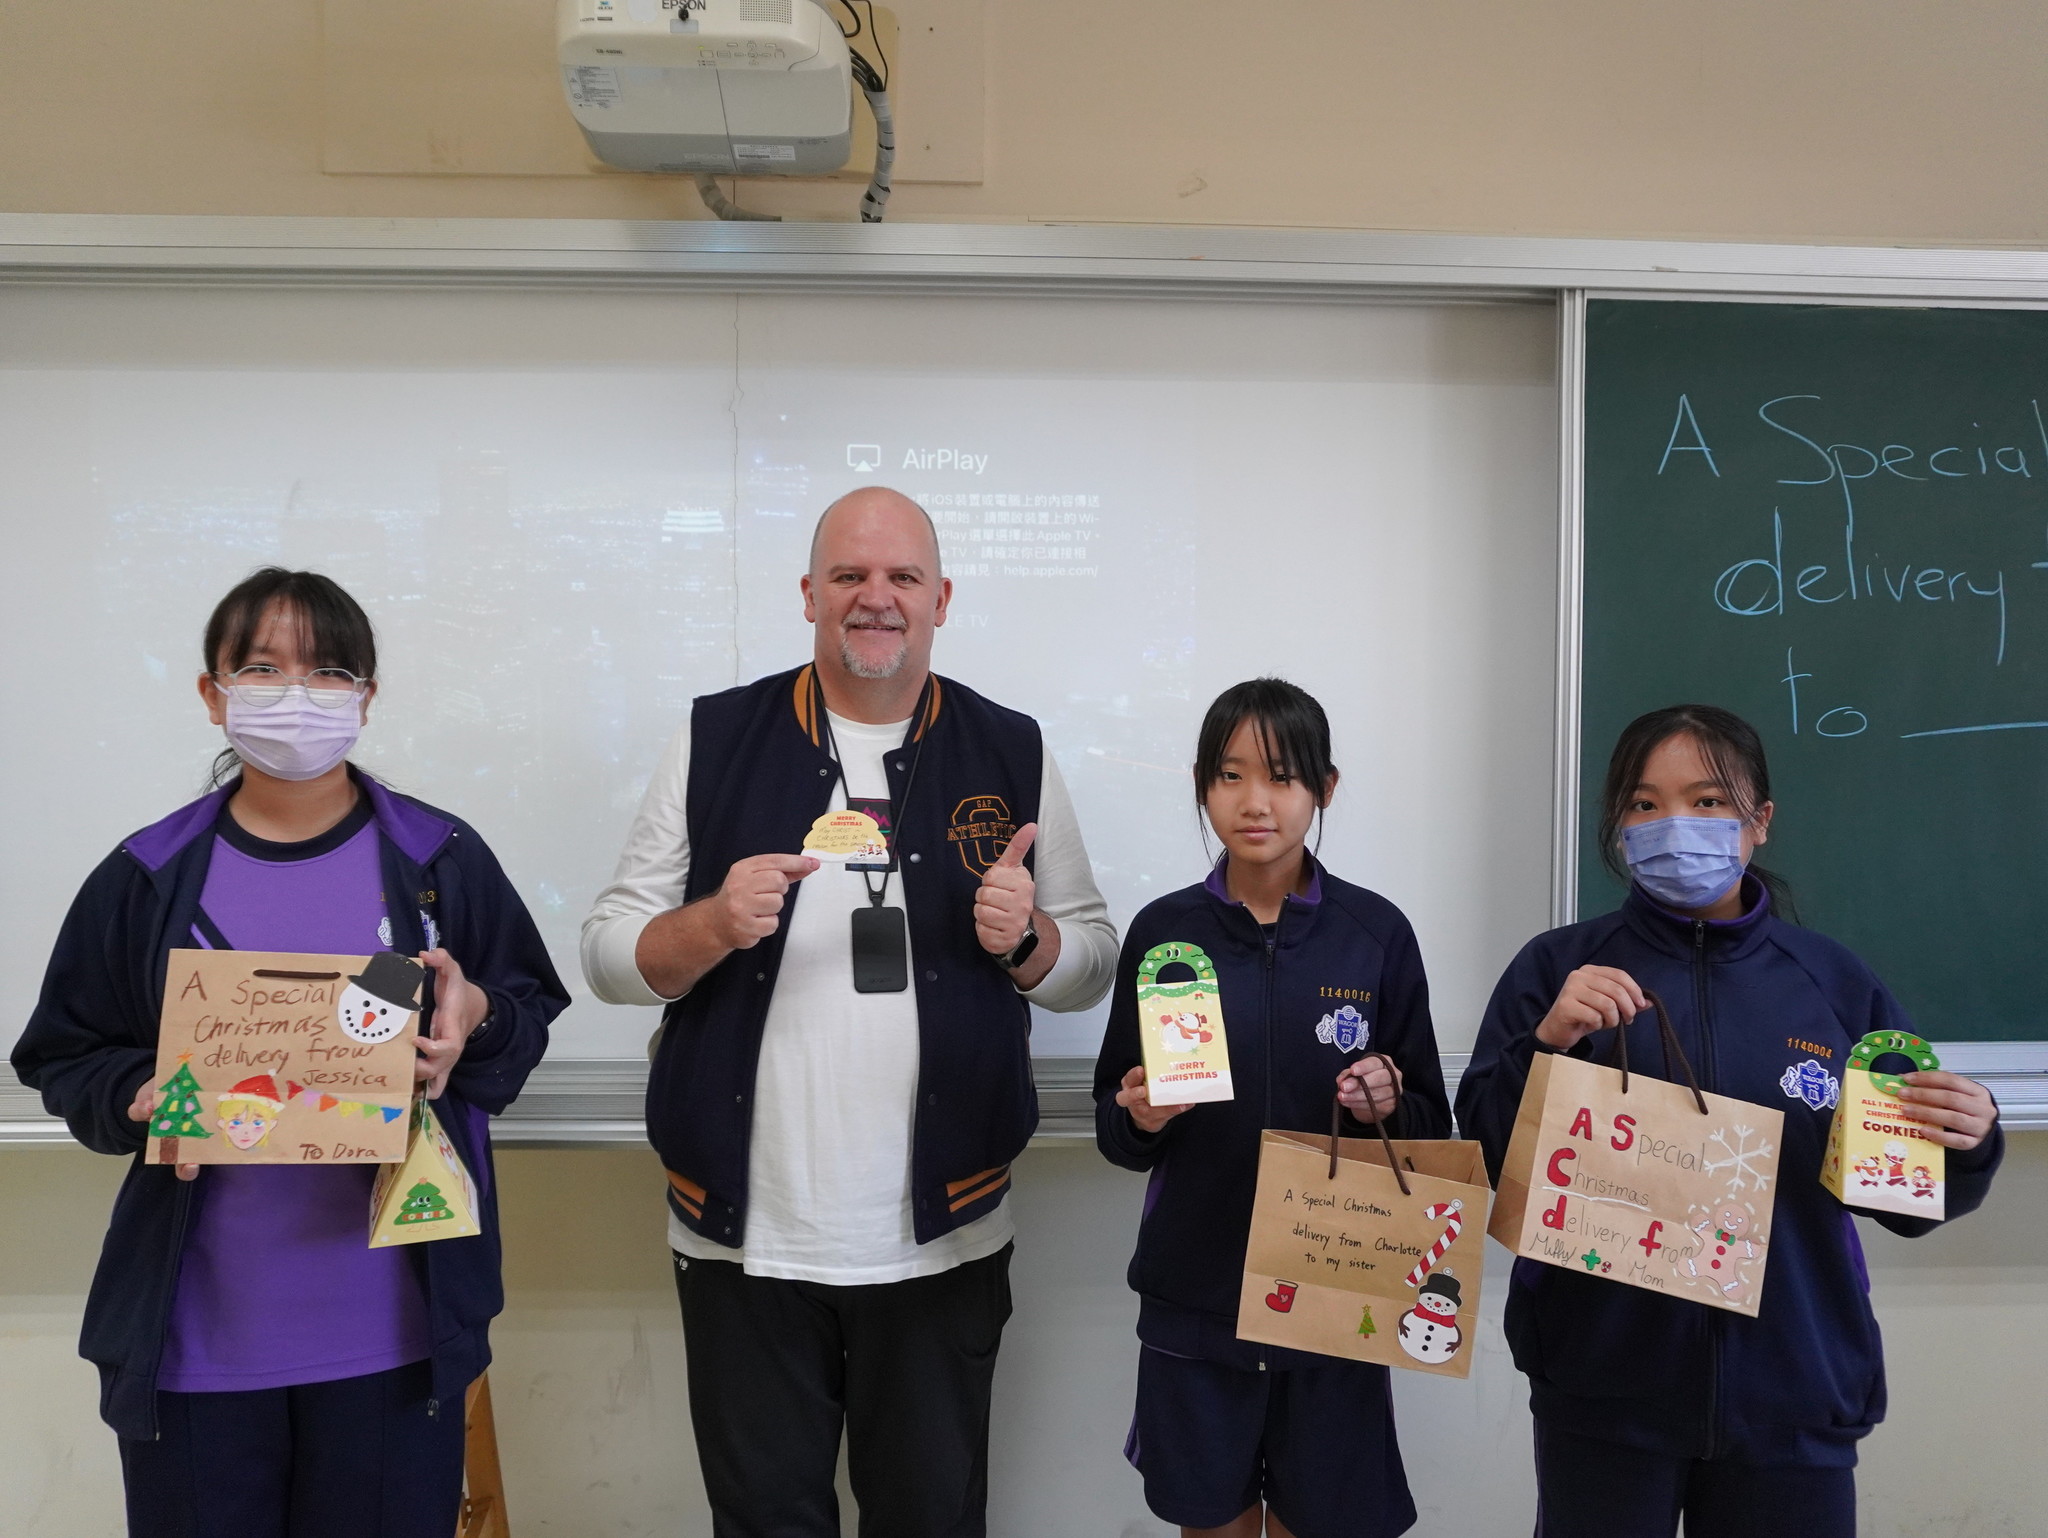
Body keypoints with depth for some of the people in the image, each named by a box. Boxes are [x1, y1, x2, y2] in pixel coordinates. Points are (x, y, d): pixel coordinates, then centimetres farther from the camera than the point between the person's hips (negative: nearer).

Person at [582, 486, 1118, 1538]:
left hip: (939, 1241, 1)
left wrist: (1027, 935, -15)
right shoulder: (716, 741, 1)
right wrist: (717, 924, -19)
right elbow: (608, 952, 1)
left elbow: (1089, 967, 7)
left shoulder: (1010, 754, 3)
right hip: (745, 1237, 0)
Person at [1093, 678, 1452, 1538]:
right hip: (1194, 1295, 1)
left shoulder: (1376, 934, -3)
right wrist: (1138, 1118, -16)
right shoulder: (1163, 932, -1)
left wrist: (1387, 1106, -17)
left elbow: (1430, 1125, 3)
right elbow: (1114, 1132, 4)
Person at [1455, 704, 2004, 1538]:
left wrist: (1964, 1144, -11)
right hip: (1602, 1390, -1)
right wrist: (1545, 1044, -21)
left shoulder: (1835, 983, 2)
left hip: (1794, 1392, 2)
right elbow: (1487, 1158, -6)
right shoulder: (1558, 967, -2)